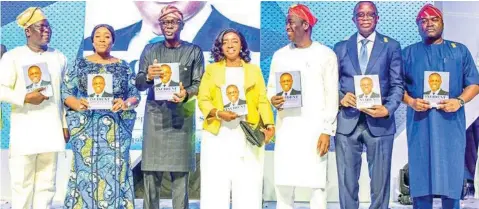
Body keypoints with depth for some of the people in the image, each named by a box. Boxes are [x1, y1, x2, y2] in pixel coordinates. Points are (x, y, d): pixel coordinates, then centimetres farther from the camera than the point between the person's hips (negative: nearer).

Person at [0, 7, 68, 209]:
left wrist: (65, 124, 12)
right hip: (24, 132, -3)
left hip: (52, 131, 3)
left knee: (47, 185, 7)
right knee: (22, 184, -1)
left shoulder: (59, 57, 11)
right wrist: (26, 98, -20)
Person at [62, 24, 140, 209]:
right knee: (86, 171, -1)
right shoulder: (80, 64, 6)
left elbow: (135, 96, 6)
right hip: (87, 128, -1)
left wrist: (125, 104, -15)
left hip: (115, 130, 1)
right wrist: (77, 104, -18)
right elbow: (66, 93, 3)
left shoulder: (123, 67, 8)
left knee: (114, 172, 0)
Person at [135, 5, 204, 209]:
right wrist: (148, 76, -14)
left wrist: (186, 94, -17)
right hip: (154, 115, 1)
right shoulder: (150, 50, 13)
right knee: (151, 172, -1)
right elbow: (139, 84, 9)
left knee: (180, 173, -2)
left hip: (181, 116, -1)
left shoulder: (193, 51, 9)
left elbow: (199, 83, 3)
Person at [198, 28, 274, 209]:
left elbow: (262, 101, 7)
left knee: (248, 184, -4)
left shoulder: (254, 70, 15)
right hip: (217, 134, 0)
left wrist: (269, 124, -9)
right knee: (215, 184, -5)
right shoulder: (211, 69, 13)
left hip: (248, 134, 0)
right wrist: (218, 113, -14)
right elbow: (203, 100, 5)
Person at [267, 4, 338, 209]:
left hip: (314, 128, -3)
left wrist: (327, 131, -9)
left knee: (316, 183, -2)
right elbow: (271, 87, 15)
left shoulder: (325, 54, 0)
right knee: (283, 183, 2)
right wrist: (273, 100, -10)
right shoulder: (280, 55, 11)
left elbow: (331, 95, -3)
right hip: (286, 127, 3)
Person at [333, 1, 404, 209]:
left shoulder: (391, 46, 7)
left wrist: (388, 109, -14)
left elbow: (397, 84, 3)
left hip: (379, 122, -1)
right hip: (347, 121, 1)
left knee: (380, 181, 6)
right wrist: (341, 97, -11)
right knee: (347, 181, 6)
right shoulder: (341, 47, 11)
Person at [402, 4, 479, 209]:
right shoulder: (409, 53, 12)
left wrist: (459, 101, -11)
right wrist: (410, 101, -12)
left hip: (450, 122, 0)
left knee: (451, 173, -1)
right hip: (420, 122, 0)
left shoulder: (459, 50, 12)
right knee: (420, 173, 0)